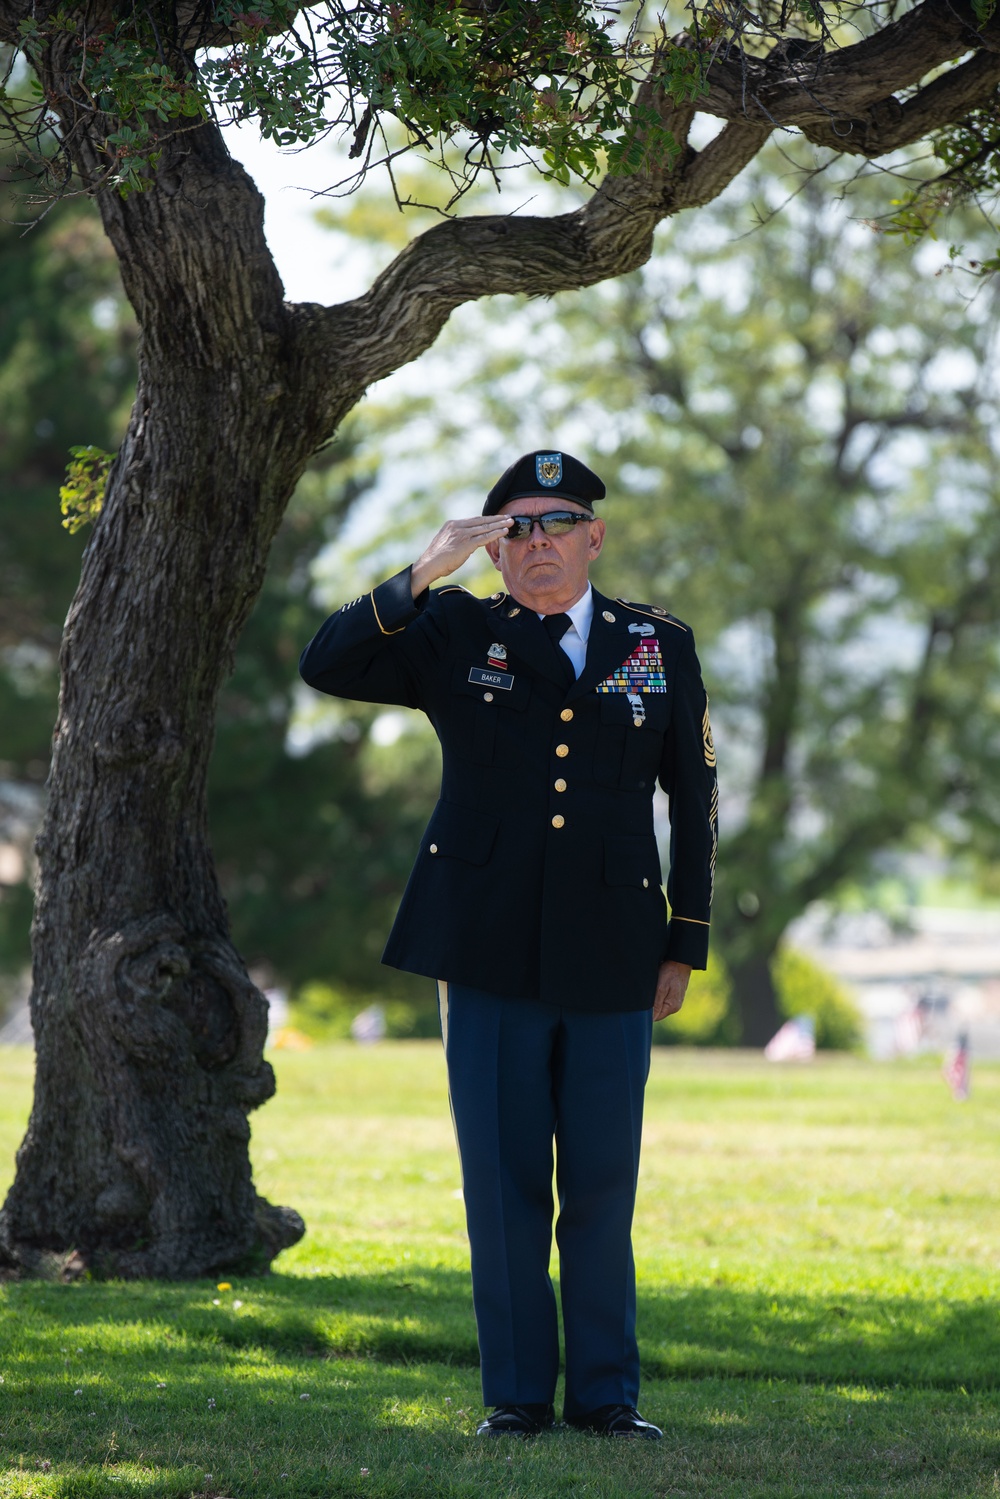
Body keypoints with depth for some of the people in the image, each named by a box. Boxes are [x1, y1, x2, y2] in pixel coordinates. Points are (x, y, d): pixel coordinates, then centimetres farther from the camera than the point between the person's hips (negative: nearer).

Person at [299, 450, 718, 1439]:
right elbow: (327, 668, -6)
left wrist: (684, 946, 8)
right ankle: (516, 1394, 9)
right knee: (504, 1179, 2)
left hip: (612, 962, 1)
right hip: (489, 951, -1)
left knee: (603, 1182, 3)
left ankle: (605, 1394, 11)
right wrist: (423, 575, -15)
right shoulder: (455, 634, 7)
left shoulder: (659, 647, 10)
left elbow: (694, 802, 13)